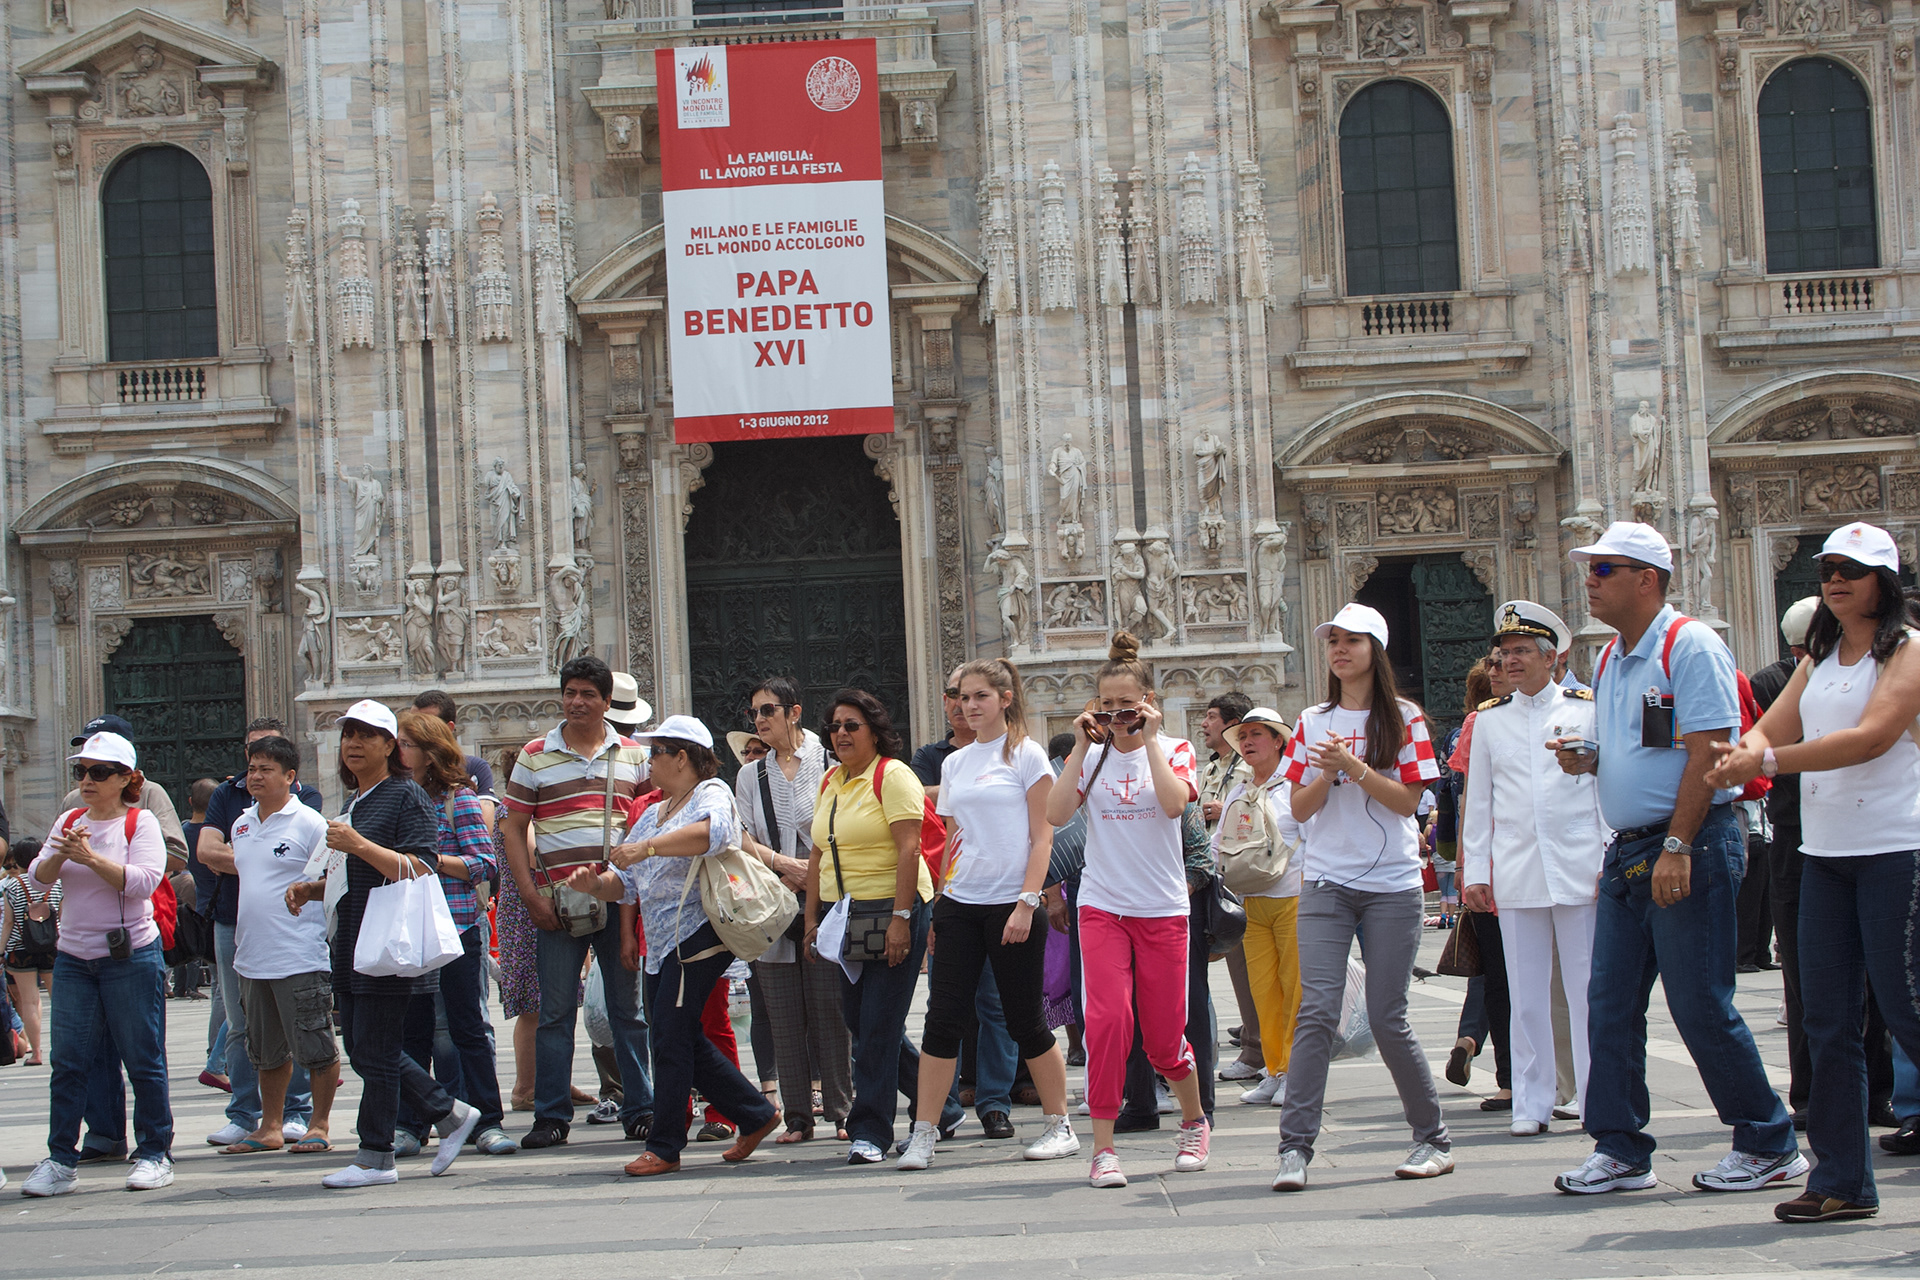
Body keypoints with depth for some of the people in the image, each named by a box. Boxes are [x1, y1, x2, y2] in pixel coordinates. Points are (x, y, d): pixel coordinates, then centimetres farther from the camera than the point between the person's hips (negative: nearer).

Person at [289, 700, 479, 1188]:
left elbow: (419, 871, -19)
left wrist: (359, 845, -25)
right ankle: (451, 1115, 22)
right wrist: (312, 889, 13)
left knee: (373, 1051, -6)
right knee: (363, 1050, 11)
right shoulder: (353, 801, 19)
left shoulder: (406, 796, -9)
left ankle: (375, 1158, 3)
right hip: (350, 944, 10)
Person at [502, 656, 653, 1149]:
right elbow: (514, 828, 5)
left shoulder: (633, 755, 9)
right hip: (558, 902, -1)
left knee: (628, 1009, 6)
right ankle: (551, 1117, 7)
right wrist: (532, 896, -4)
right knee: (555, 1011, 1)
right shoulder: (535, 756, 5)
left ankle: (640, 1111, 13)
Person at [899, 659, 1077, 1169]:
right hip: (960, 906, 5)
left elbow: (1042, 838, -6)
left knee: (1025, 1021, 1)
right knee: (943, 1019, -1)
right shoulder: (954, 763, 14)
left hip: (1012, 905, -5)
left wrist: (1027, 903, -15)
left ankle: (1060, 1126, 15)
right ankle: (924, 1133, 2)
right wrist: (941, 902, 13)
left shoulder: (1025, 755, -2)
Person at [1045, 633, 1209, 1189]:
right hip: (1102, 907, 0)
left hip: (1162, 909, 0)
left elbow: (1174, 803, -19)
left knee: (1164, 1037, 6)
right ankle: (1103, 1148, -11)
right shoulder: (1091, 756, 6)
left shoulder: (1173, 750, 3)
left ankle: (1194, 1121, 34)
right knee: (1109, 1018, -17)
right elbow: (1056, 814, -10)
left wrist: (1150, 738, -14)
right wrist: (1082, 746, -8)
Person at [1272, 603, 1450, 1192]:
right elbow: (1299, 809, 7)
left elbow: (1408, 800, -6)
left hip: (1392, 885, -2)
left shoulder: (1402, 719, 3)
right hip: (1326, 885, 2)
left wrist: (1354, 766, -16)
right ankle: (1296, 1147, -11)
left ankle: (1434, 1138, 15)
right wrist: (1326, 774, -11)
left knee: (1387, 1019, -2)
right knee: (1316, 1010, -11)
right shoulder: (1312, 724, 11)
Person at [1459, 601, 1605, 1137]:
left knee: (1588, 991, 1)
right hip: (1515, 875, 2)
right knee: (1525, 995, 3)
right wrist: (1475, 873, 6)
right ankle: (1531, 1104, 9)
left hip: (1579, 868, -2)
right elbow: (1477, 801, 11)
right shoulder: (1490, 719, 10)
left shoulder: (1587, 709, 5)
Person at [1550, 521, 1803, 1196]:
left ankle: (1770, 1145, 8)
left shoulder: (1690, 645, -10)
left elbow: (1706, 752, -17)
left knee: (1700, 1004, -5)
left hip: (1691, 844, -9)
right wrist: (1584, 760, 1)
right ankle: (1619, 1150, 12)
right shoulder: (1610, 658, 16)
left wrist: (1677, 848, -23)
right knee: (1610, 1003, 5)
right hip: (1627, 850, 9)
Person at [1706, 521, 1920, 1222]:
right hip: (1823, 851, 7)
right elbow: (1771, 727, 8)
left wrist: (1769, 760, -26)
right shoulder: (1819, 659, 16)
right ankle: (1841, 1180, 11)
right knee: (1828, 1017, 6)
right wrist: (1745, 753, -17)